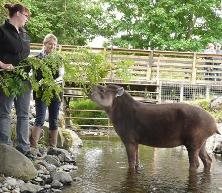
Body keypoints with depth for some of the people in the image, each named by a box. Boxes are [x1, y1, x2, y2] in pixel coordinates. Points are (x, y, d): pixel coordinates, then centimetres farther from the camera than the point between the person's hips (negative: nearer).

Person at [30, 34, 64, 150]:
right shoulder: (38, 57, 2)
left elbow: (62, 71, -4)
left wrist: (59, 78, -26)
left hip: (55, 93, 4)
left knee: (54, 121, 6)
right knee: (40, 119, -13)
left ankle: (53, 147, 12)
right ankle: (33, 146, -15)